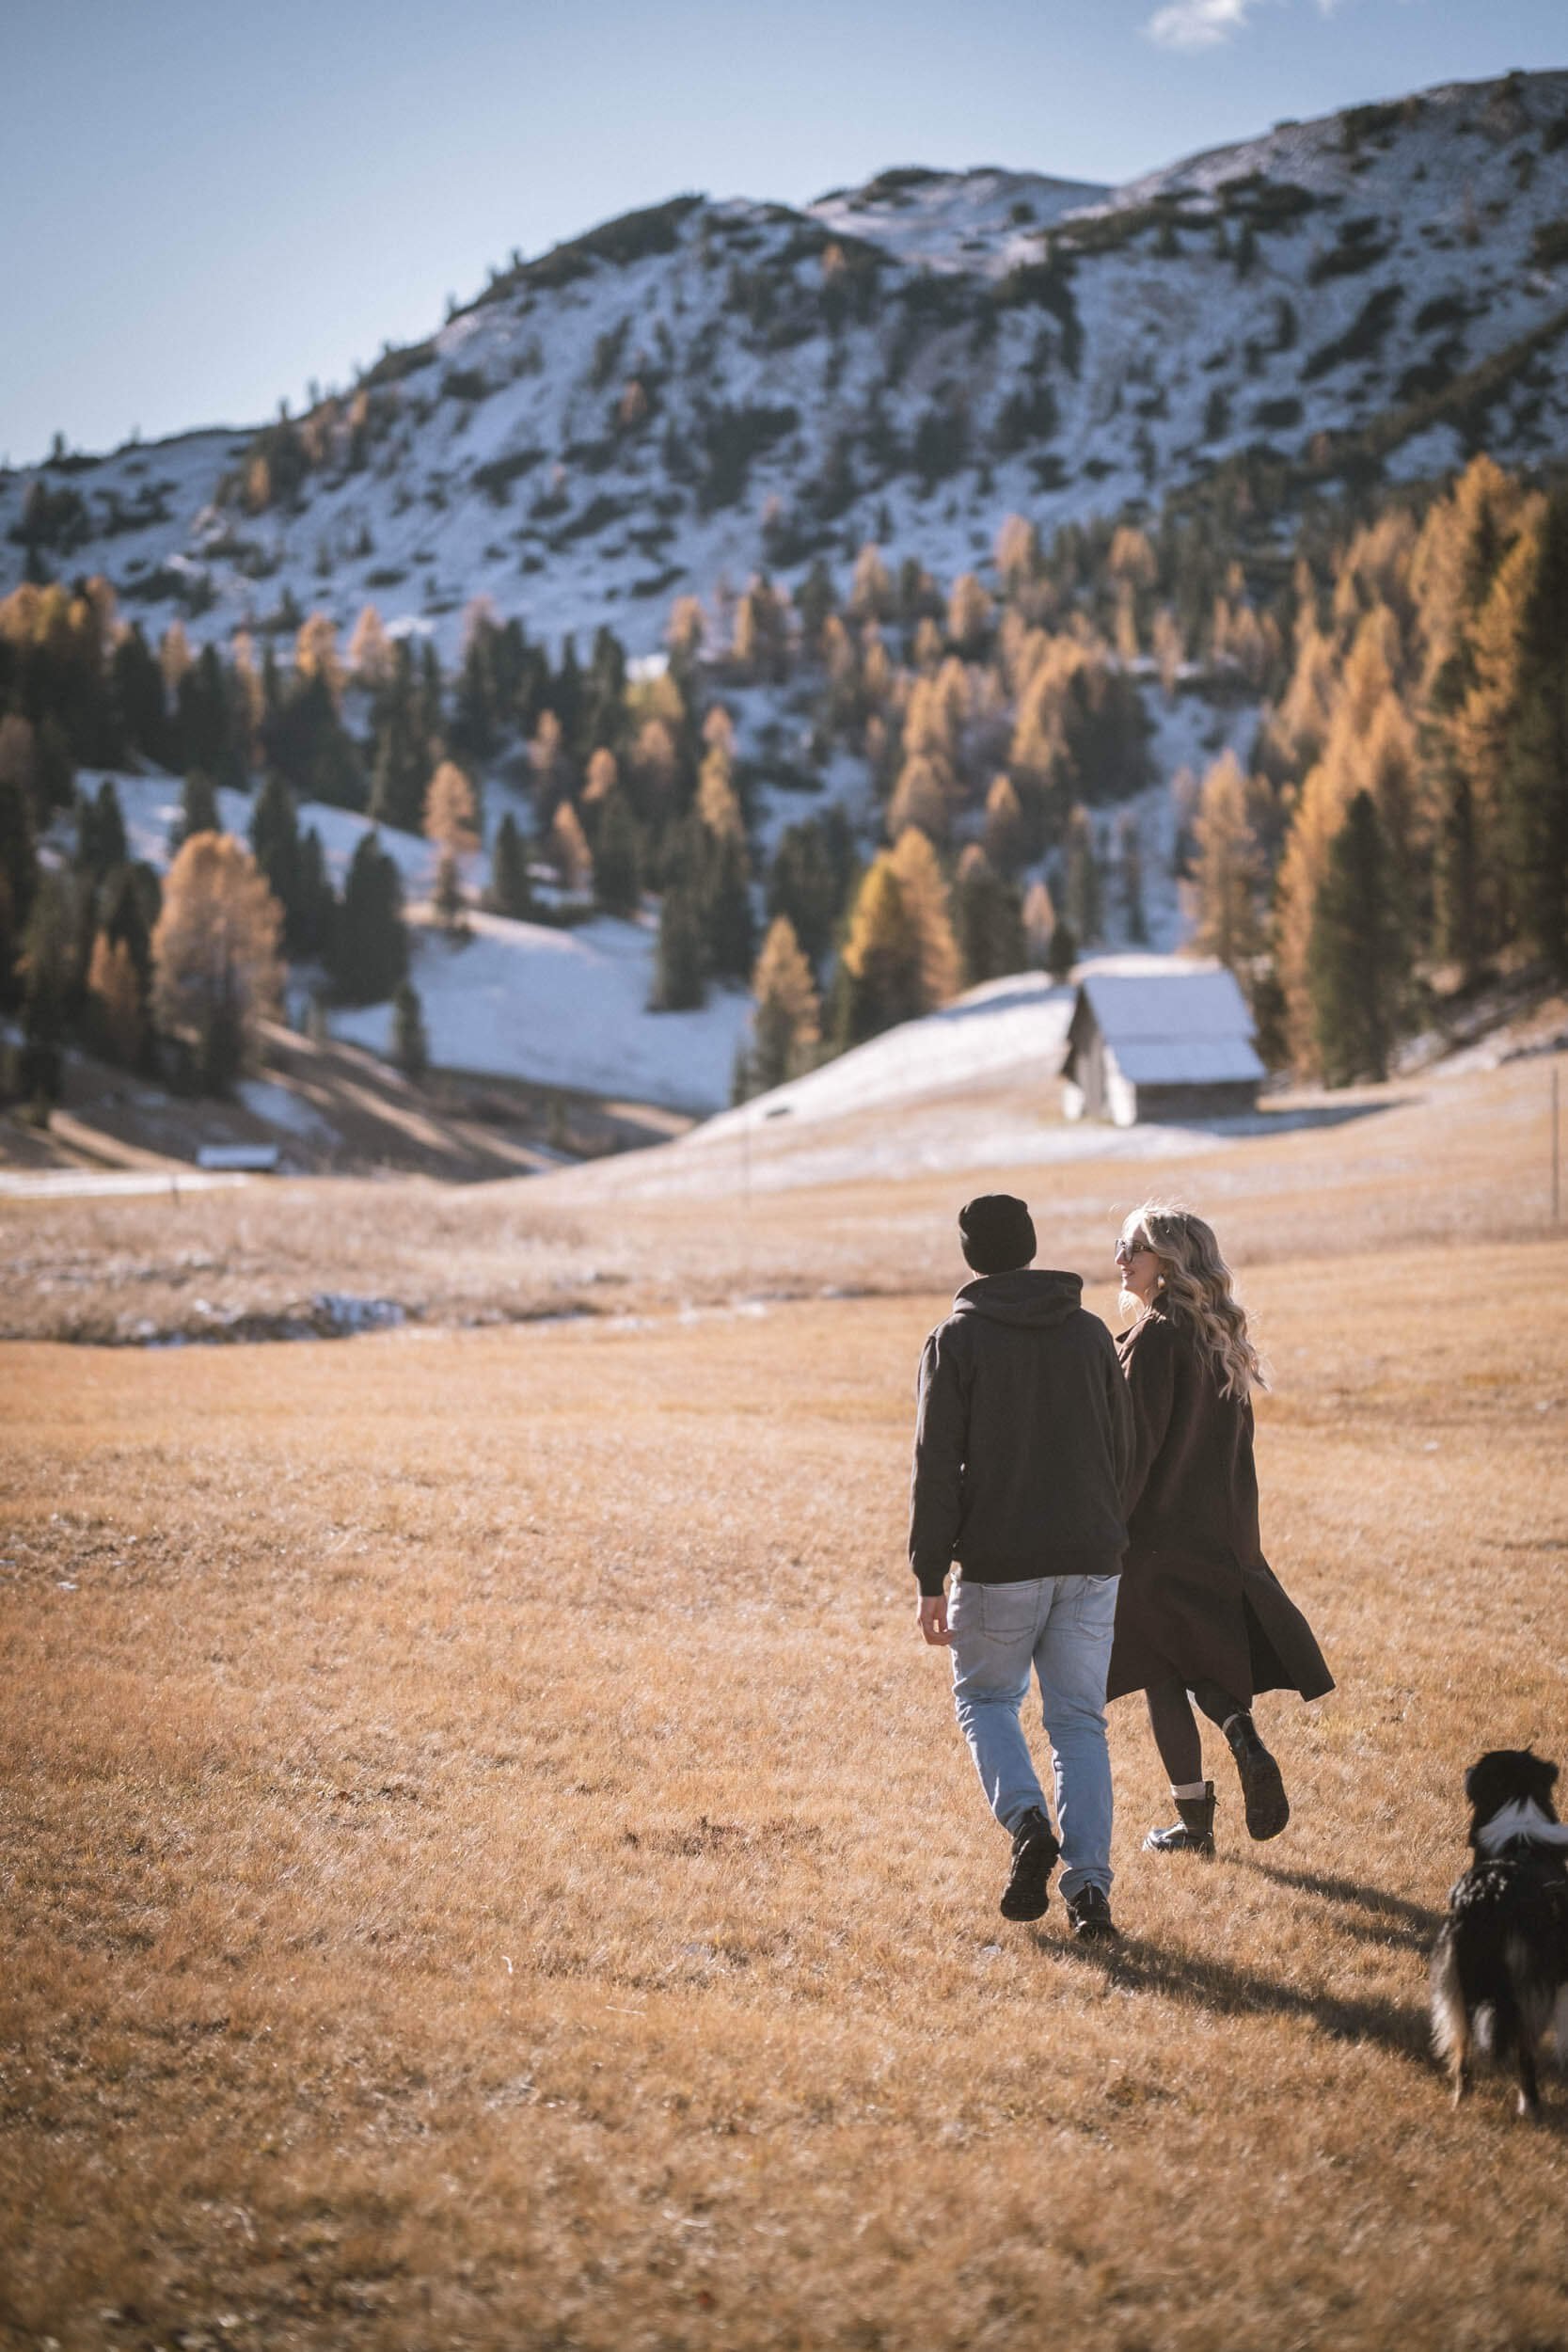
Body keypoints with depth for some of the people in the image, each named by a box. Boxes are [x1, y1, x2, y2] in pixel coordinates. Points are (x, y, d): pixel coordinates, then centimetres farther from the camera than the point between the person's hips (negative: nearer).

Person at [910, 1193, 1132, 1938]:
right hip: (1090, 1561, 3)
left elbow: (937, 1466, -9)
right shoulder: (1091, 1333, 7)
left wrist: (931, 1578, -7)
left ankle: (1027, 1822, -8)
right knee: (1079, 1721, 8)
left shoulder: (957, 1341, -6)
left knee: (985, 1699, 17)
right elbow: (1123, 1447, 13)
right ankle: (1089, 1883, -4)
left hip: (998, 1563, -3)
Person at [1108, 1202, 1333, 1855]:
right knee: (1201, 1663, 20)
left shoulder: (1155, 1339, -15)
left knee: (1162, 1677, 3)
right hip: (1223, 1533, 8)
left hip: (1157, 1533, -8)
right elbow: (1235, 1443, 14)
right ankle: (1247, 1744, -4)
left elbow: (1135, 1446, -19)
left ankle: (1194, 1820, 5)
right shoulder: (1221, 1339, 9)